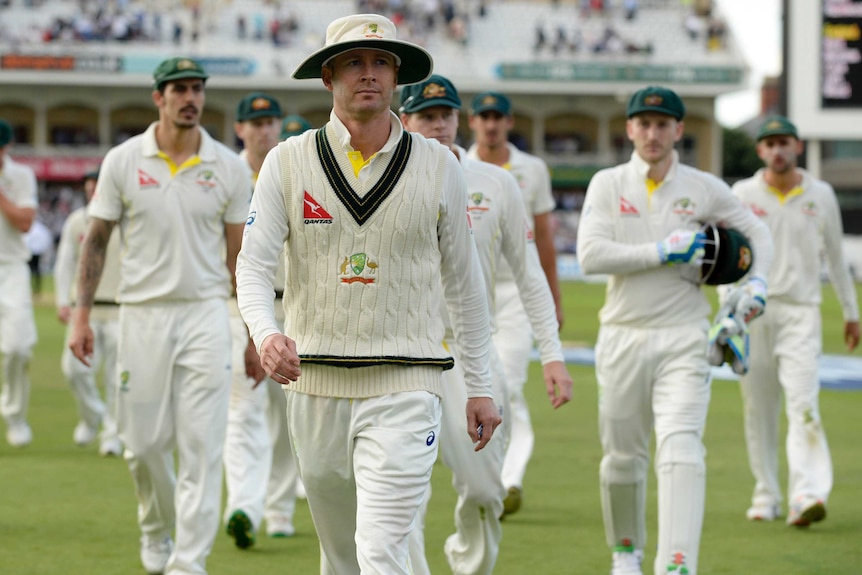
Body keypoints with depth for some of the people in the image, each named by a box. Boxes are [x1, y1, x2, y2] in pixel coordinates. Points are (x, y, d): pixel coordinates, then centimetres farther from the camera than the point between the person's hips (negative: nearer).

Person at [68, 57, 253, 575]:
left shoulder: (230, 167, 2)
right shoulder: (123, 161, 1)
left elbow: (240, 255, 7)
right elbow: (97, 242, 6)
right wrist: (82, 314, -1)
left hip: (205, 314, 0)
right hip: (142, 314, 1)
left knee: (202, 446, -7)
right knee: (144, 442, 6)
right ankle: (157, 530, 34)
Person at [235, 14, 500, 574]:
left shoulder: (438, 165, 4)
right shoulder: (288, 161, 3)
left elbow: (463, 280, 10)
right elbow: (253, 265, -2)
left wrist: (481, 386, 11)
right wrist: (266, 333, -23)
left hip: (404, 386, -2)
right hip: (314, 383, 2)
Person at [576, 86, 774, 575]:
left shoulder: (706, 189, 4)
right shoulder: (608, 185, 2)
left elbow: (757, 233, 19)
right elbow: (591, 255, -11)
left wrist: (757, 283, 2)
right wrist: (663, 251, -14)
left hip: (683, 338, -1)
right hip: (623, 337, 1)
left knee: (681, 450, -17)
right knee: (622, 455, 10)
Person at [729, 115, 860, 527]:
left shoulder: (821, 195, 8)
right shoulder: (743, 195, 4)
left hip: (800, 312, -1)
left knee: (803, 405, -14)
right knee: (758, 409, 4)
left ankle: (806, 496, -24)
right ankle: (766, 496, 14)